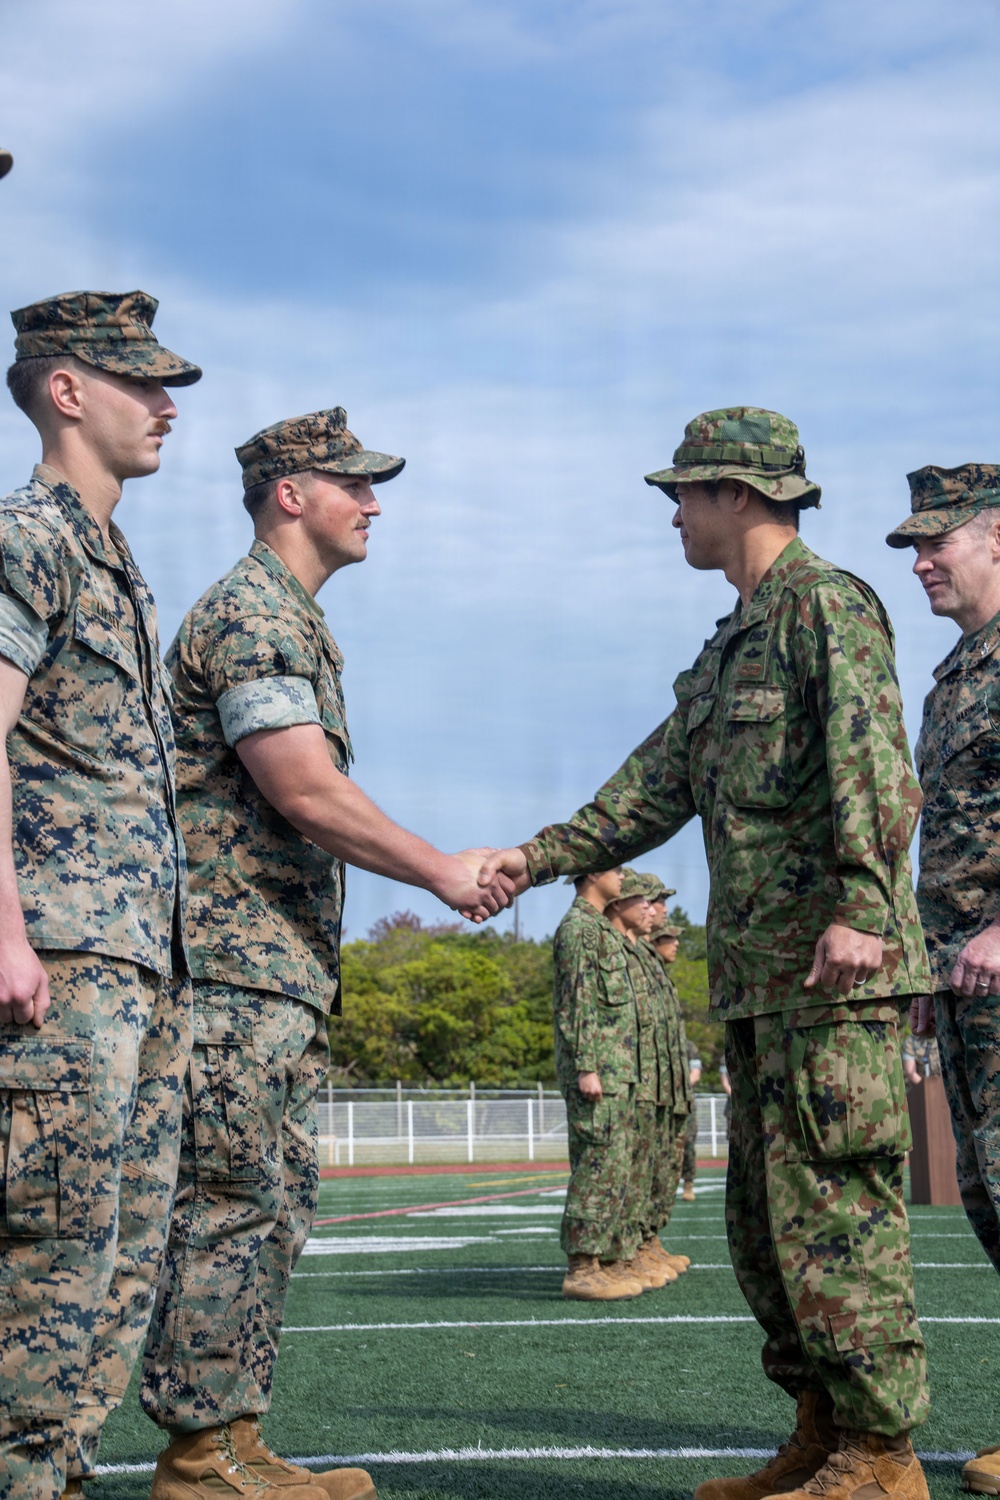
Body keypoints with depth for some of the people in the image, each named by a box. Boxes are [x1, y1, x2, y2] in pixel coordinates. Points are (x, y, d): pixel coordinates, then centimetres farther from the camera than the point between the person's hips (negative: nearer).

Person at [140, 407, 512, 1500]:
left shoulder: (293, 621, 23)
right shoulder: (254, 615, -10)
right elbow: (306, 793, -20)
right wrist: (442, 873, -12)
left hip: (284, 965, 10)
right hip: (237, 957, -10)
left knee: (275, 1208, 10)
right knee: (232, 1207, -8)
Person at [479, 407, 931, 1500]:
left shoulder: (826, 604, -5)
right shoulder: (729, 649, 24)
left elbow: (872, 758, -18)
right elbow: (656, 790, 22)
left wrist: (860, 906, -29)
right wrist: (537, 859, 14)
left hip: (835, 970, -10)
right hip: (759, 975, 10)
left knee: (833, 1206, -8)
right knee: (766, 1215, 11)